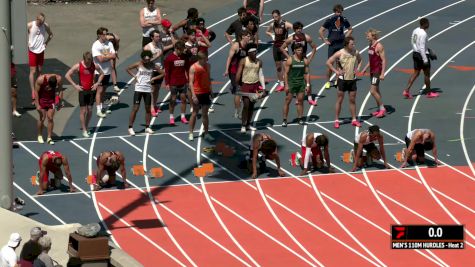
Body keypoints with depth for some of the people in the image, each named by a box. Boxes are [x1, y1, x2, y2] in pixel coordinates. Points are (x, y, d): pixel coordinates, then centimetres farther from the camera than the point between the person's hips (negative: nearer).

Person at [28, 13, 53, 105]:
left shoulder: (46, 26, -4)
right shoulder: (30, 25, -14)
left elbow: (50, 35, 14)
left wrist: (46, 43, 3)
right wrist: (26, 43, -10)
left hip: (41, 50, 4)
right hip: (32, 50, -4)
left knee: (39, 71, 11)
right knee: (33, 71, -7)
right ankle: (33, 92, -7)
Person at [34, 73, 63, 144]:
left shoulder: (59, 79, -20)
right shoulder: (40, 79, -27)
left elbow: (60, 90, -4)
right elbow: (36, 91, -18)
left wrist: (60, 103, -3)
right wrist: (37, 105, -19)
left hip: (52, 99, 2)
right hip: (42, 99, -2)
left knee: (50, 118, -4)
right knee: (42, 118, -4)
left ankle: (49, 138, 1)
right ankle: (40, 136, 15)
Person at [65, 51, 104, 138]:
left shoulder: (94, 66, -4)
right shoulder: (78, 66, -12)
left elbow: (102, 74, 13)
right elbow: (67, 75, -7)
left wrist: (97, 83, 0)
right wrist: (75, 85, -12)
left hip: (91, 90, 3)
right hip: (82, 91, -3)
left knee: (90, 110, 7)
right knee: (83, 111, -2)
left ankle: (86, 127, 25)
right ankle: (84, 130, 5)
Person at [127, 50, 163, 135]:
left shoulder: (152, 66, 0)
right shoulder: (138, 64, -5)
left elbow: (162, 73, 7)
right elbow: (128, 69, 6)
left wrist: (153, 78, -5)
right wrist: (134, 76, -6)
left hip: (148, 89, 3)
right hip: (138, 89, -3)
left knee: (148, 109, 8)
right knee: (135, 108, -6)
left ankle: (147, 127, 20)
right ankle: (130, 127, -1)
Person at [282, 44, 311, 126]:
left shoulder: (305, 61, 4)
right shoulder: (290, 60, -6)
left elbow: (307, 73, 8)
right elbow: (286, 73, -6)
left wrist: (308, 85, 2)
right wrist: (286, 85, -12)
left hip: (301, 83, 3)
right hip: (291, 83, -3)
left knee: (300, 101, 6)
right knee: (287, 101, -2)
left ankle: (300, 118, 16)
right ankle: (284, 120, 2)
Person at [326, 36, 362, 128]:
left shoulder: (356, 53, -2)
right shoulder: (340, 53, -14)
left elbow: (360, 60, 20)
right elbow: (328, 62, -8)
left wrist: (358, 68, 4)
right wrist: (336, 71, -12)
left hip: (352, 79, 3)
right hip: (343, 79, -3)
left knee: (353, 100, 9)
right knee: (339, 100, 3)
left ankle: (354, 120, 17)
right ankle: (336, 120, 10)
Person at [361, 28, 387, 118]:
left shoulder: (379, 46, -18)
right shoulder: (370, 45, 9)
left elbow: (384, 60, -19)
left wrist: (382, 74, -23)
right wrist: (365, 68, 20)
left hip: (377, 71, -9)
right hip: (372, 71, 9)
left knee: (373, 91, -11)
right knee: (376, 91, 14)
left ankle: (382, 108, -1)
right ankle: (379, 109, 23)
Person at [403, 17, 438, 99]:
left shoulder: (415, 31, 4)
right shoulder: (423, 34, -22)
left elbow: (412, 42, 14)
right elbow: (422, 48, -25)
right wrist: (425, 60, -22)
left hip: (415, 53, 8)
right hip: (422, 54, -8)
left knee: (416, 73, 14)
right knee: (427, 74, 8)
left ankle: (406, 90, 4)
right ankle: (429, 93, 19)